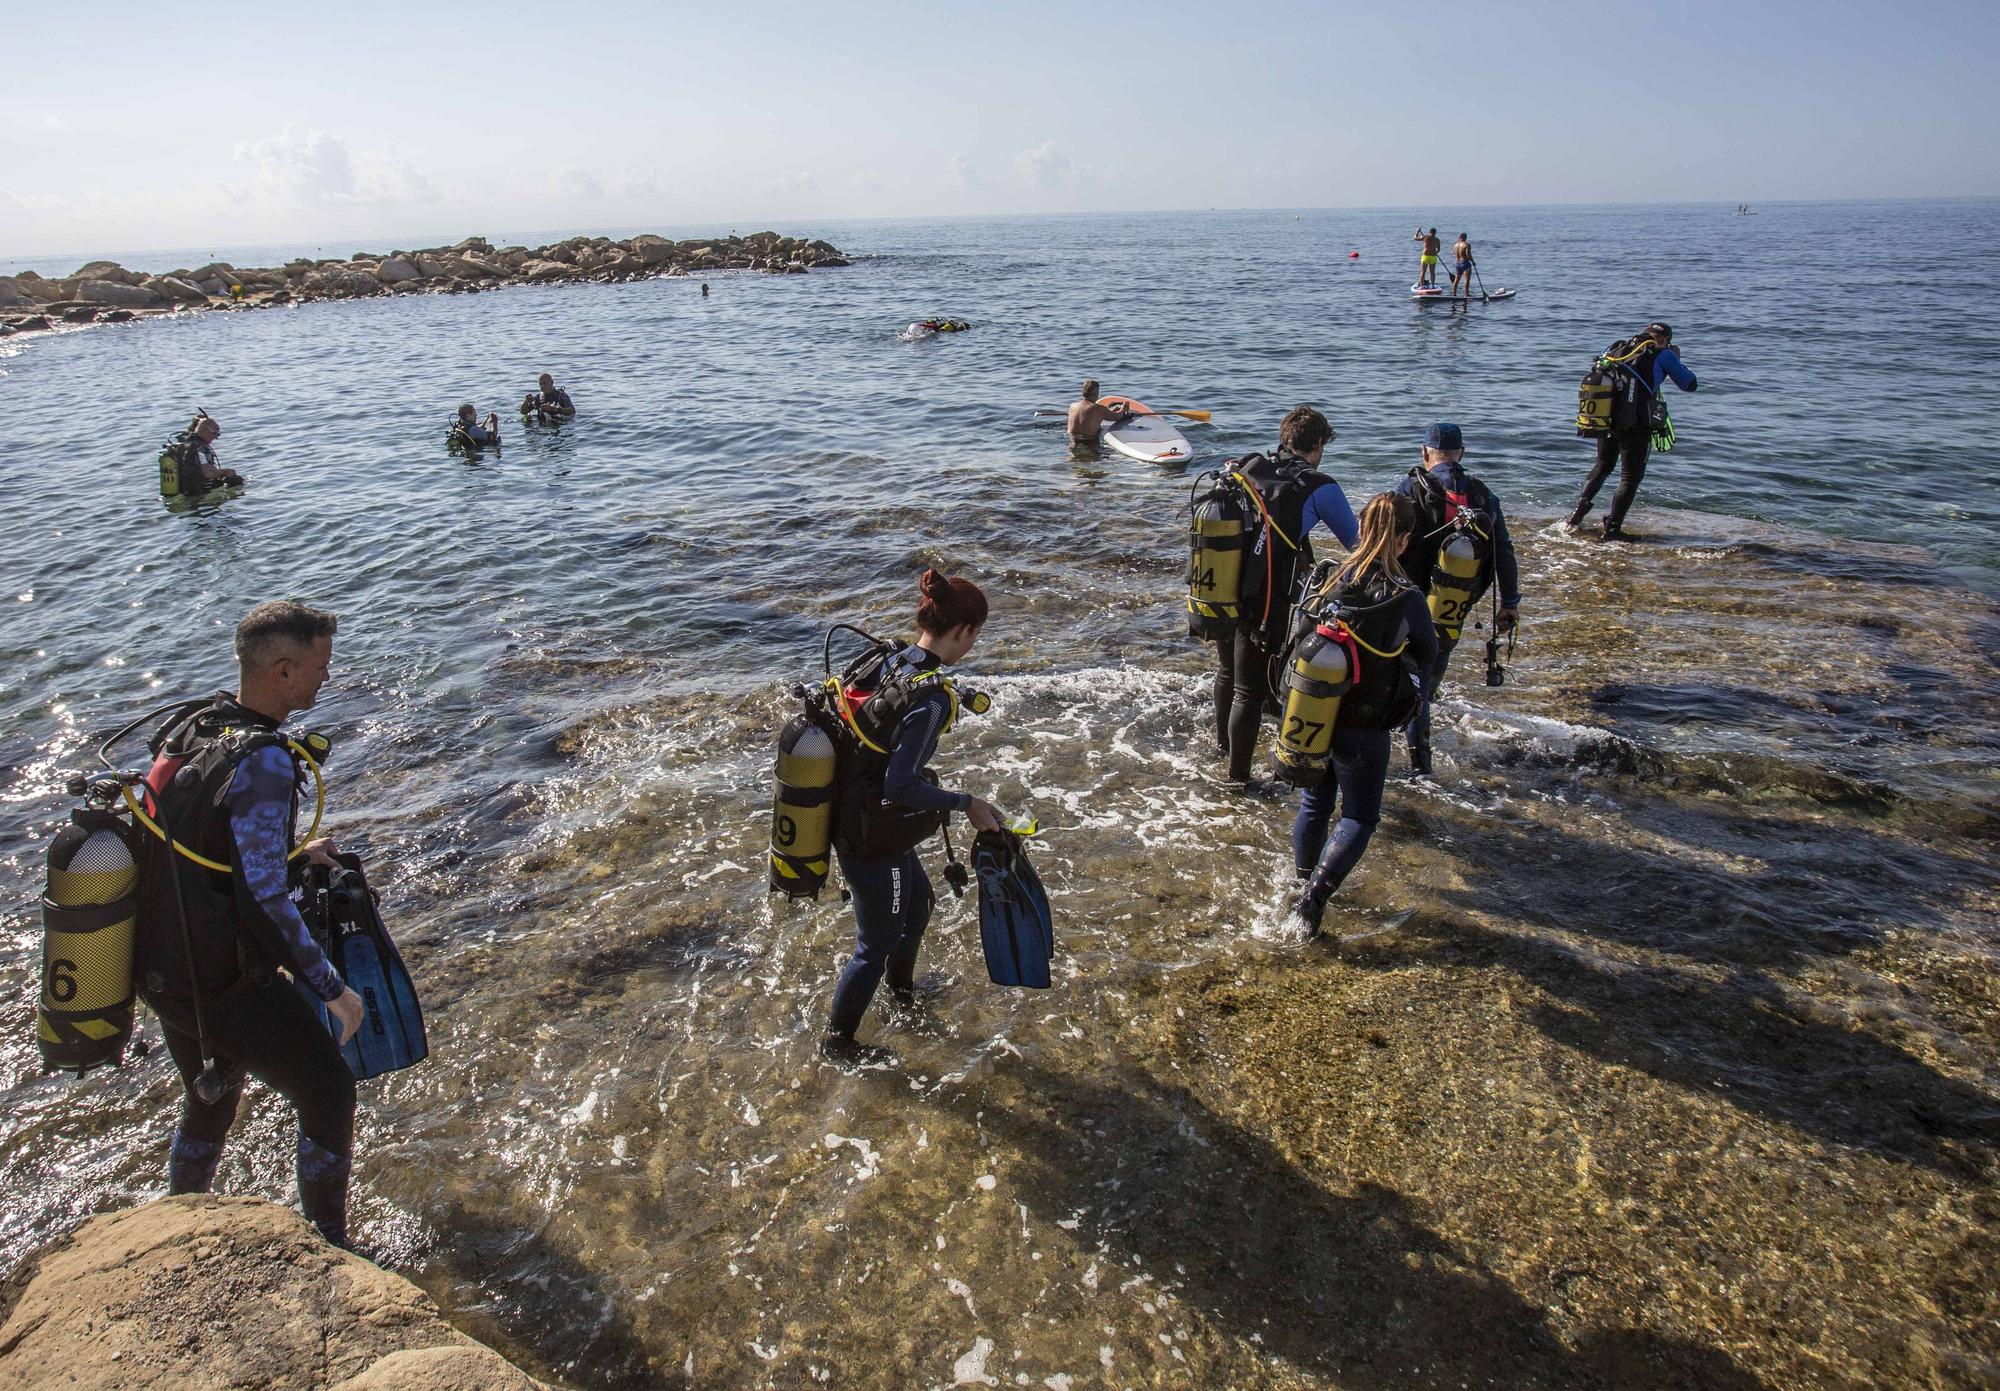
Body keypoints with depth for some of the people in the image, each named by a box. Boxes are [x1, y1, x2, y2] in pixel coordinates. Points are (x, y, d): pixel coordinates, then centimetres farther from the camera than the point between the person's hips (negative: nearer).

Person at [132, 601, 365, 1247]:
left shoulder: (188, 725, 0)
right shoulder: (263, 760, -27)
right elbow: (265, 902, -26)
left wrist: (288, 853, 22)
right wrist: (333, 988, -15)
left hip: (161, 971, 9)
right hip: (228, 988, -9)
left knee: (208, 1102, 29)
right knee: (328, 1092, 8)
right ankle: (328, 1248, 21)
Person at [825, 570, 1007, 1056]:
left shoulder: (892, 661, -1)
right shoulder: (933, 698, -28)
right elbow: (901, 786, -29)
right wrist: (967, 804, -17)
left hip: (852, 818, 10)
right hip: (873, 841, -9)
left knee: (919, 902, 32)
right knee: (876, 944, 13)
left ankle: (903, 990, 57)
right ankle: (838, 1041, 34)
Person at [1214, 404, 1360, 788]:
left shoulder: (1248, 469, 3)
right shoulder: (1318, 488, -11)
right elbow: (1356, 542, 0)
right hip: (1266, 608, -6)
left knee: (1228, 671, 28)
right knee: (1251, 690, 6)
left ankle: (1223, 739, 51)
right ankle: (1238, 776, 16)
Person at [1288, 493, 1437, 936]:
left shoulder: (1330, 579, -8)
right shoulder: (1405, 597, -18)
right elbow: (1426, 655, -1)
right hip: (1363, 729, -4)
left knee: (1313, 804, 23)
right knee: (1358, 817, 12)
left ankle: (1301, 884, 38)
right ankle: (1313, 900, -1)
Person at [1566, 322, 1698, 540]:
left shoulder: (1617, 349, 13)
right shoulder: (1662, 354, 0)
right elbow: (1689, 384, 8)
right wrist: (1677, 361, 24)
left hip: (1605, 421, 5)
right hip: (1636, 425, -5)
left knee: (1603, 466, 25)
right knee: (1630, 477, 5)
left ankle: (1578, 512, 19)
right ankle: (1612, 528, 0)